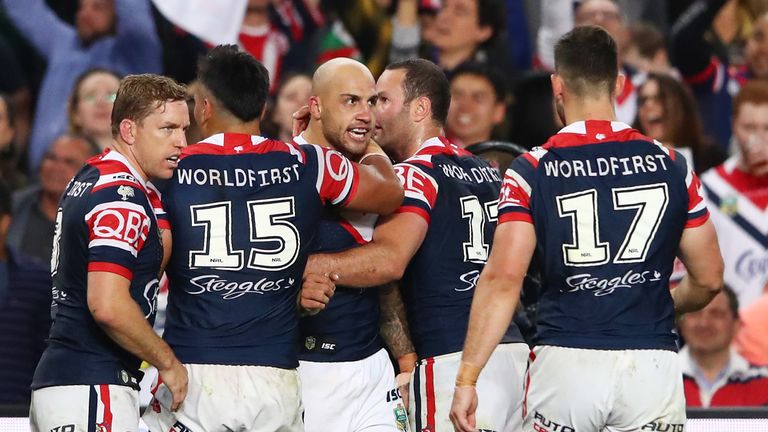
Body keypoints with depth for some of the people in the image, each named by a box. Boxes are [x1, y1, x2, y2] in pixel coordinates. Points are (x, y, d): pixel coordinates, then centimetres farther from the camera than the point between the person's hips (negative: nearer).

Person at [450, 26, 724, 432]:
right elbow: (709, 279, 12)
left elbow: (503, 279, -11)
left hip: (565, 365, -1)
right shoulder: (670, 165, 6)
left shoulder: (531, 170, -2)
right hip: (653, 367, 2)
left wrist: (466, 378, -10)